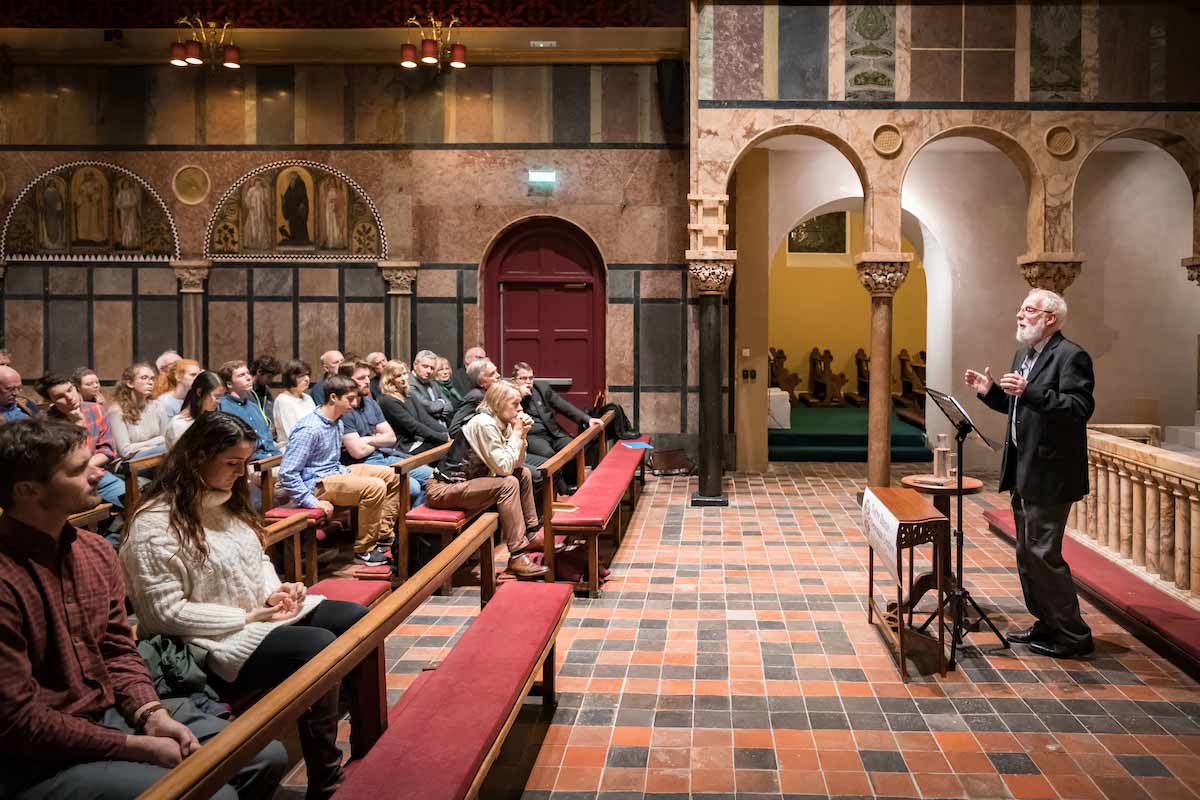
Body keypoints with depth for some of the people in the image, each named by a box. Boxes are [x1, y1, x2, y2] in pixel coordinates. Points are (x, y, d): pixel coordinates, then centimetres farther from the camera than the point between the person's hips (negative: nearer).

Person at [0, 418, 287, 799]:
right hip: (37, 760, -8)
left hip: (114, 714, 8)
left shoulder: (96, 550, 3)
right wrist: (138, 747, -18)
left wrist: (152, 714, -8)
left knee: (268, 756, 4)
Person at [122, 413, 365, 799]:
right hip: (217, 639, -9)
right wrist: (249, 618, -19)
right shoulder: (156, 523, -17)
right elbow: (167, 613, -20)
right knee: (319, 648, -28)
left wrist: (274, 591, -5)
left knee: (359, 620, -6)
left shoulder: (227, 499, 9)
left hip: (264, 613, 9)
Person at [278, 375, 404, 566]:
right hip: (316, 483, -10)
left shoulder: (337, 423, 9)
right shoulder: (309, 428, -21)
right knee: (375, 487, -27)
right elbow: (287, 474, -24)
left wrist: (347, 473, 10)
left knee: (392, 476, 7)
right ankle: (364, 549, -14)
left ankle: (383, 535, 9)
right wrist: (313, 503, -25)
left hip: (335, 472, 10)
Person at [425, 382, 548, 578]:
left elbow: (516, 464, 7)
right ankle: (517, 556, -24)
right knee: (508, 484, -25)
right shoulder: (484, 424, -21)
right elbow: (504, 468, -24)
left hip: (468, 482, 10)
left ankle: (531, 534, 19)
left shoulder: (502, 424, 6)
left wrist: (521, 434, -5)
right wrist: (516, 433, -15)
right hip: (443, 489, -10)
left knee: (524, 474, 10)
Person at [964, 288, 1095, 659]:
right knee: (1027, 554, 16)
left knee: (1043, 554, -7)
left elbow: (1080, 409, -24)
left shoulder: (1070, 356, -13)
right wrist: (990, 391, 6)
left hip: (1049, 475, -10)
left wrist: (1029, 391, -30)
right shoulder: (1024, 355, 15)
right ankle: (1047, 623, 28)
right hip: (1022, 472, 10)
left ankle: (1073, 634, 5)